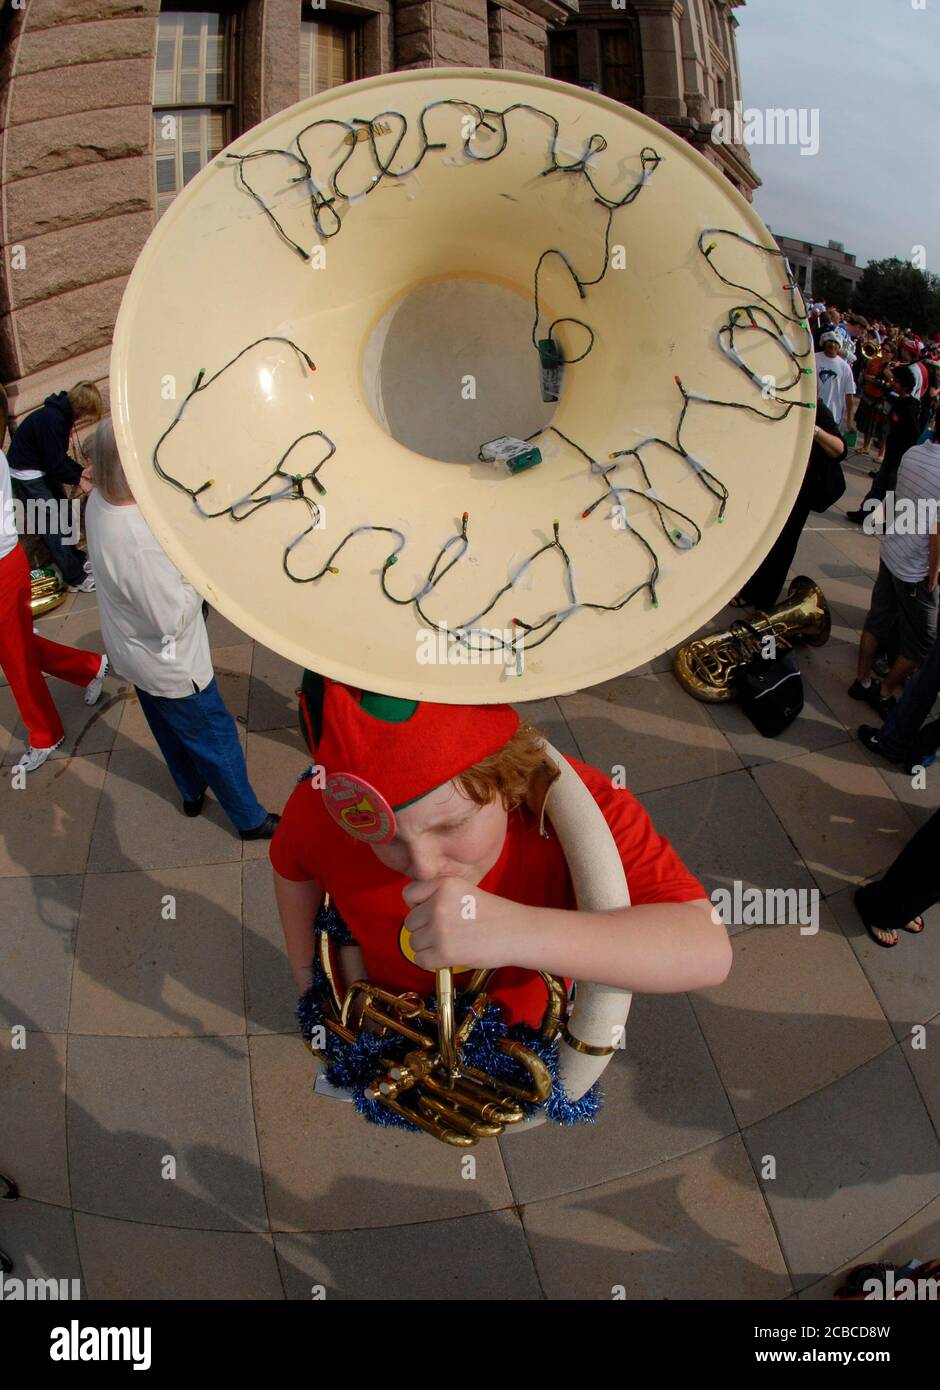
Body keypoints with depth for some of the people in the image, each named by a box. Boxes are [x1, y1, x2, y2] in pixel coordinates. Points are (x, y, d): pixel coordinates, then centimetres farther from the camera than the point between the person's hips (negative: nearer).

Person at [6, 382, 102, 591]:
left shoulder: (62, 414, -1)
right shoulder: (51, 419, -29)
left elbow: (59, 456, 9)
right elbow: (56, 465, -25)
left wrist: (81, 471, -2)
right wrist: (80, 479, -12)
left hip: (43, 469, 9)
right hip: (27, 475, -9)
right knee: (53, 525, -5)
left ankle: (76, 560, 31)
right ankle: (76, 578, 0)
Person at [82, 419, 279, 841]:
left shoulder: (99, 501, -12)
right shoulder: (139, 542, -39)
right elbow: (174, 618, -30)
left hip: (133, 654, 9)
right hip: (170, 666, -9)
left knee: (173, 730, 30)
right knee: (217, 738, 12)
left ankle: (192, 792, 55)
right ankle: (250, 819, 32)